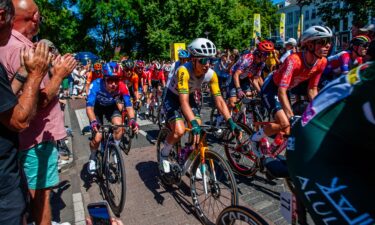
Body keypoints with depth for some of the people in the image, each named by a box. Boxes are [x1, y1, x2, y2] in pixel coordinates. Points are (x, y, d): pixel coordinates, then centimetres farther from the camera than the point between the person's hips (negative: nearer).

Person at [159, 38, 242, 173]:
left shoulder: (211, 74, -22)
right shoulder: (184, 71, -37)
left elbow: (219, 100, -21)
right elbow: (184, 102, -43)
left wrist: (230, 121, -31)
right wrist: (193, 123, -55)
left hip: (189, 96, 5)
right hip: (173, 98, -5)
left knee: (198, 130, -9)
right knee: (179, 130, -24)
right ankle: (164, 154, 6)